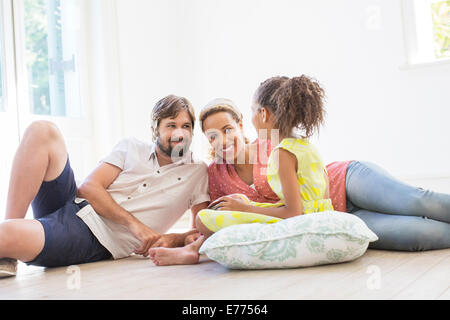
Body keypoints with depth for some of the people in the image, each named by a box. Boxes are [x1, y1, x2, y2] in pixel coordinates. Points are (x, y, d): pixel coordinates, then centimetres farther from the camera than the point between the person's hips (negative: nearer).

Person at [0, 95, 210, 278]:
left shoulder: (197, 173, 7)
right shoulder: (131, 147, 13)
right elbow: (88, 187, 1)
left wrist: (170, 240, -20)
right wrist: (134, 224, -13)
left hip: (97, 242, -5)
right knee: (42, 131, -14)